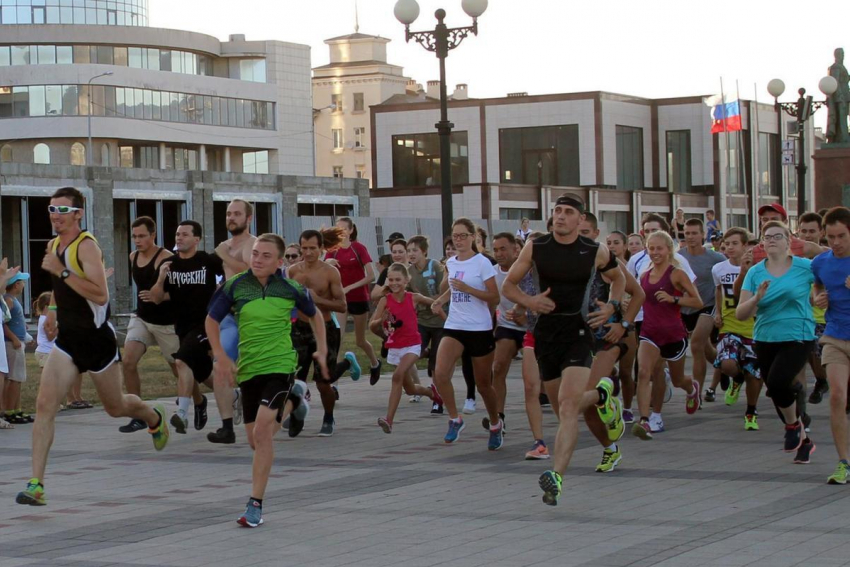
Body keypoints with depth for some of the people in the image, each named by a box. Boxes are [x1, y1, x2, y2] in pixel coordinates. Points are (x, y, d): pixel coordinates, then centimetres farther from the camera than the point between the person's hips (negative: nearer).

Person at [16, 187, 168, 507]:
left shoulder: (87, 246, -17)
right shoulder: (53, 246, 7)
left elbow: (100, 295, -29)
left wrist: (61, 271, -31)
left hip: (97, 338, -6)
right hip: (67, 340, 6)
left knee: (115, 407, 13)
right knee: (44, 406, -11)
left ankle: (154, 418, 48)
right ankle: (36, 484, -14)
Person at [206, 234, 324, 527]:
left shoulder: (291, 289, -3)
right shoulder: (235, 286, -3)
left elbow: (314, 315, 16)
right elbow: (211, 320, 9)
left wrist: (322, 349, 10)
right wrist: (221, 357, -2)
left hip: (280, 365, -3)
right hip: (247, 369, 3)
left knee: (262, 431, -20)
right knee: (256, 441, 11)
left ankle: (256, 504, -12)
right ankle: (292, 399, 42)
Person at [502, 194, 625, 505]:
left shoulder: (596, 252, -2)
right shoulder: (536, 247, 0)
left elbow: (618, 278, 19)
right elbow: (508, 285, 8)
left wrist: (612, 306, 1)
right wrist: (528, 301, -12)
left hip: (578, 332, -3)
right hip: (545, 333, 3)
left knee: (568, 407, -19)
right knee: (562, 406, 14)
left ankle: (556, 476, -26)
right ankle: (601, 395, 48)